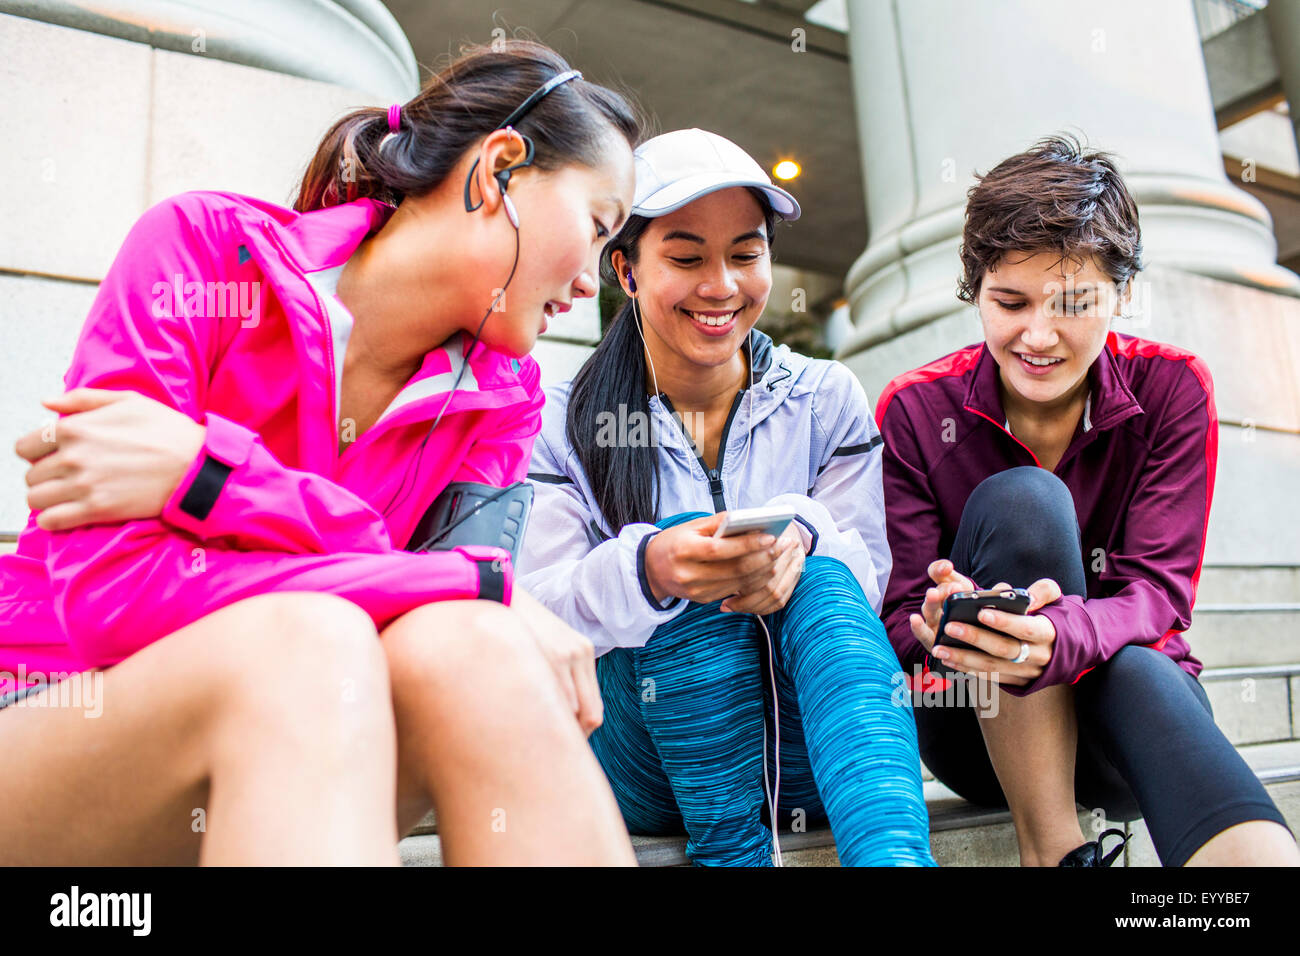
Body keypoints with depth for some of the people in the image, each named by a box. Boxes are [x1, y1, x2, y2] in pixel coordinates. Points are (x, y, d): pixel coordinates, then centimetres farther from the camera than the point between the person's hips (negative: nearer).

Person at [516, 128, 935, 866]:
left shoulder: (827, 399, 4)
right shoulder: (563, 425, -2)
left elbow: (869, 579, -2)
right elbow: (535, 617, -13)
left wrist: (803, 540, -27)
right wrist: (647, 572, -36)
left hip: (800, 747, 2)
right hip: (637, 758, -1)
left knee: (820, 574, -27)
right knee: (686, 536, -27)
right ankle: (733, 854, -20)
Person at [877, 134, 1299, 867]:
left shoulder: (1172, 389, -4)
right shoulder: (915, 409, -7)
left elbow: (1159, 591, -15)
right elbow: (902, 615, -11)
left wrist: (1061, 638, -40)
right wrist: (945, 624, -38)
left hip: (1131, 695, -1)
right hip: (977, 726, 1)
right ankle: (1054, 848, -23)